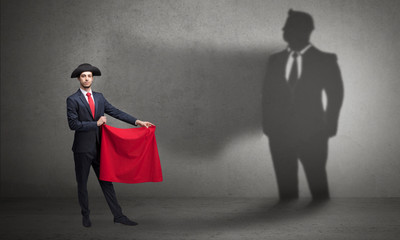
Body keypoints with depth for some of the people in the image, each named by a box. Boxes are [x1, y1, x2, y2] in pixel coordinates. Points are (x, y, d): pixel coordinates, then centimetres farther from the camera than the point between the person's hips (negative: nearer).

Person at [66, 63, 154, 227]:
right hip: (83, 148, -4)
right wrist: (96, 123, -13)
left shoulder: (99, 97, 10)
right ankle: (85, 216, 21)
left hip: (99, 147, 4)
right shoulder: (73, 100, -6)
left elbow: (115, 112, 8)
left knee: (106, 182, 7)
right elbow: (73, 124, -15)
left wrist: (137, 122, 0)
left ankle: (118, 215, 10)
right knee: (82, 183, 7)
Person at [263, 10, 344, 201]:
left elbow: (335, 94, 2)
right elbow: (268, 95, 12)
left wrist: (329, 126, -3)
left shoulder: (325, 60, 1)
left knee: (317, 184, 0)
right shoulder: (275, 60, 11)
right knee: (285, 185, 5)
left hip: (312, 133, -3)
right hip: (279, 133, 3)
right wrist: (268, 125, 3)